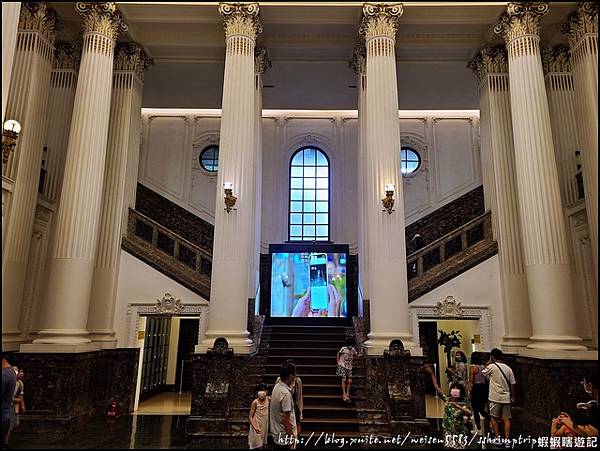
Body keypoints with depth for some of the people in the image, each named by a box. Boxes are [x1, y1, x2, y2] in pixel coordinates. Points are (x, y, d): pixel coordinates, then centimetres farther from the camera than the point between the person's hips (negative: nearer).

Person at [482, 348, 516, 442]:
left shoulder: (491, 367, -10)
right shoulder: (508, 368, 4)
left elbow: (483, 372, 7)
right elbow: (512, 384, 7)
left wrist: (489, 362, 8)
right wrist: (512, 397, 16)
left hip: (495, 398, -4)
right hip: (506, 398, 4)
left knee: (494, 418, 8)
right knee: (506, 419, 7)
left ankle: (497, 438, 11)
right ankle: (507, 439, 5)